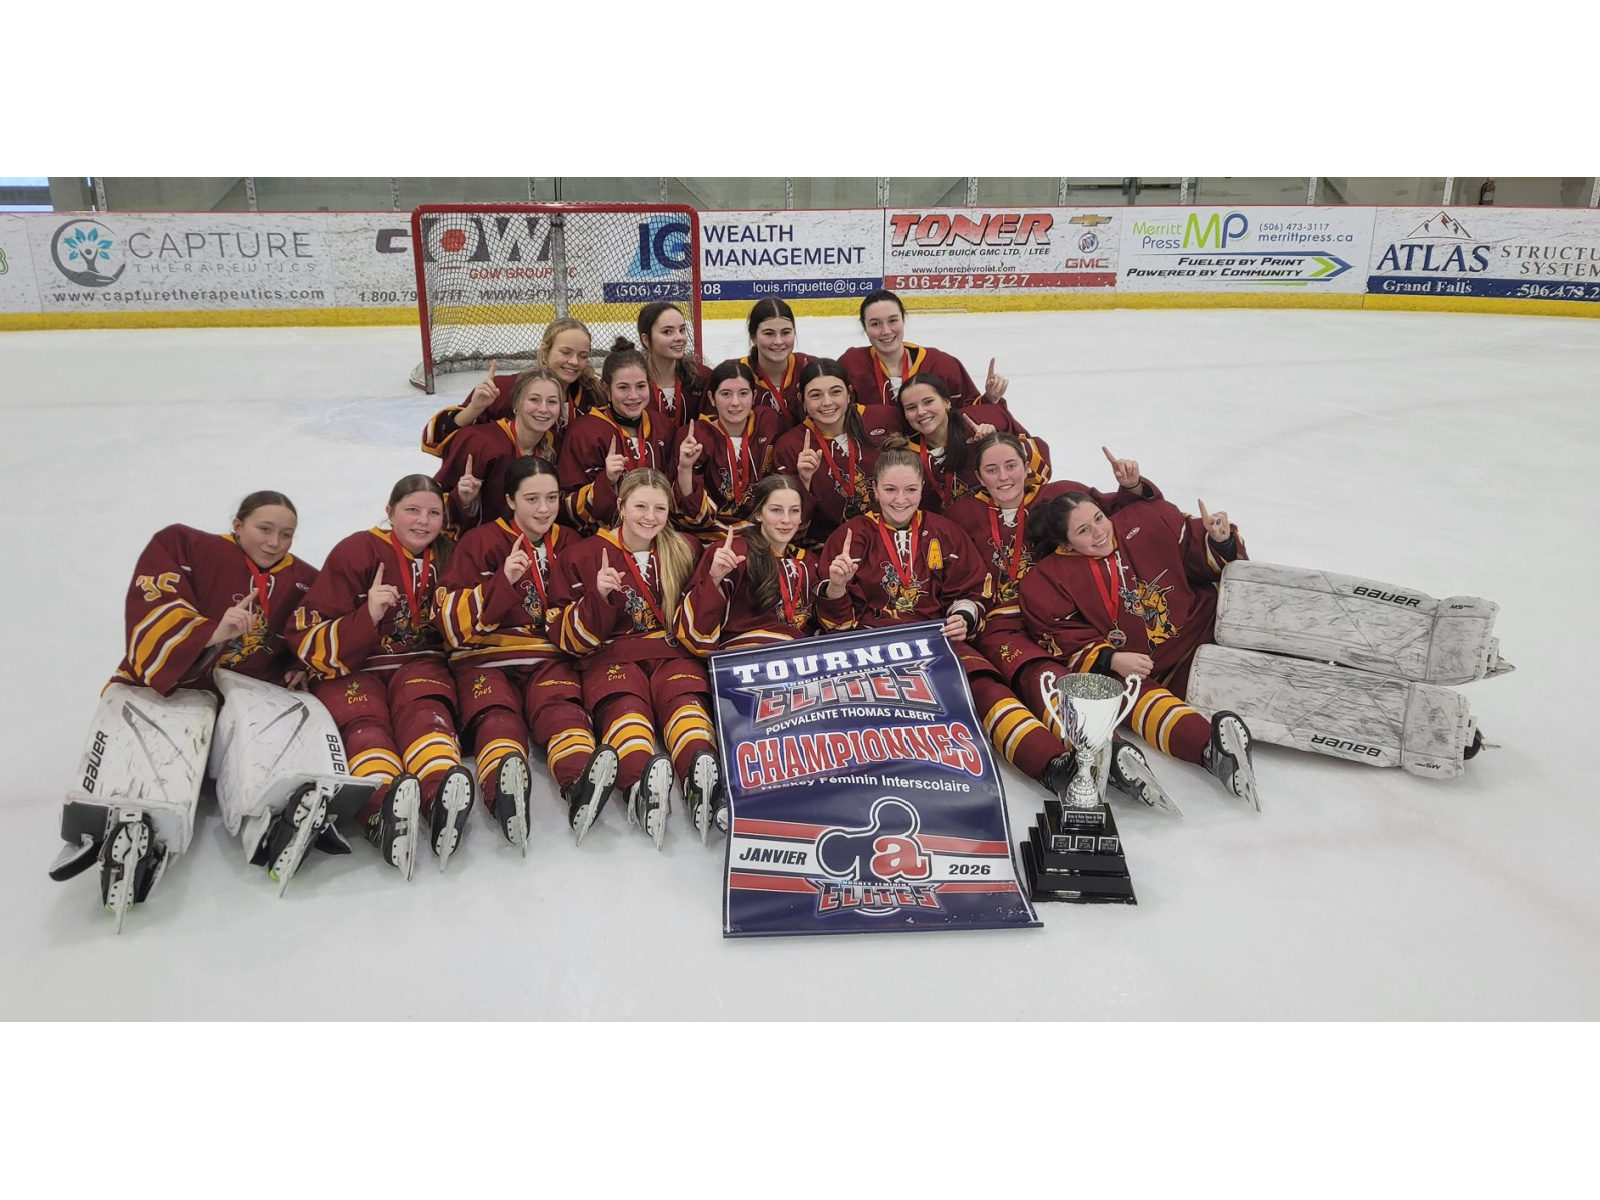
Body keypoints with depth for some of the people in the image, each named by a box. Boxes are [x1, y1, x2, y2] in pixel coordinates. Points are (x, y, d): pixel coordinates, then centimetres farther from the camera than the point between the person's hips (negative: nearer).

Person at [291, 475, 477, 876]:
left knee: (424, 712, -31)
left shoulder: (447, 557, 9)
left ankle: (442, 799, -62)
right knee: (364, 723, -33)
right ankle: (384, 808, -64)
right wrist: (367, 616, -27)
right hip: (353, 669, -2)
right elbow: (310, 643, -9)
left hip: (419, 664, 2)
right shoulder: (356, 552, -4)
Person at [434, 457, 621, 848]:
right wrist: (503, 580, -17)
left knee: (561, 708, -31)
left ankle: (582, 785, -59)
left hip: (551, 658, 2)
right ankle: (503, 790, -62)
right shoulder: (481, 542, 7)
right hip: (486, 658, -1)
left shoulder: (570, 545, 17)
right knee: (496, 717, -32)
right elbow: (452, 620, -2)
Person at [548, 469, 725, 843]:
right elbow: (571, 639, 4)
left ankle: (703, 772, -61)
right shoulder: (586, 556, 11)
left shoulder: (686, 551, 17)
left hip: (673, 654, 1)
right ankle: (643, 780, -63)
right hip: (612, 656, -1)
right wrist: (599, 596, -14)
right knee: (625, 705, -34)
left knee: (685, 698, -33)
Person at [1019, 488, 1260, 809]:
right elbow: (1064, 643, -5)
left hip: (1201, 636, 2)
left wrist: (1220, 542, -16)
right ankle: (1211, 746, -55)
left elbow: (1205, 559, 6)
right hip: (1127, 672, -2)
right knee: (1138, 697, -30)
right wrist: (1112, 660, -20)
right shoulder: (1046, 581, -2)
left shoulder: (1148, 521, -2)